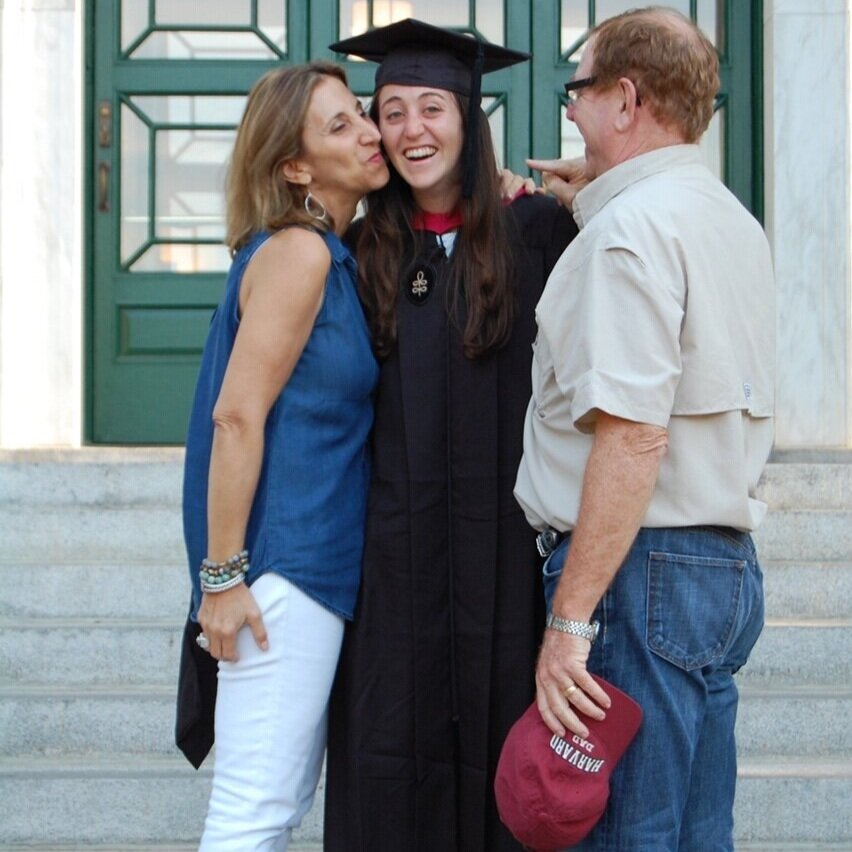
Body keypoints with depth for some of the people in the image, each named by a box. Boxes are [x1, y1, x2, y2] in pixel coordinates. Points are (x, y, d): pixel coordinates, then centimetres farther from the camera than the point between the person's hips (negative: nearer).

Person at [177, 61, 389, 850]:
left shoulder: (331, 255, 14)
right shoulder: (297, 252, -13)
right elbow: (236, 416, -18)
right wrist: (222, 574, -20)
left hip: (318, 562, 9)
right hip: (285, 562, -9)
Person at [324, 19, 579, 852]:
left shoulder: (535, 233, 1)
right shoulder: (365, 252, 8)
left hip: (505, 541, -2)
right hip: (396, 548, 2)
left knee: (498, 735, 4)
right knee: (393, 745, 4)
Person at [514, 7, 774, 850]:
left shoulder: (631, 228, -14)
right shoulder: (733, 222, 15)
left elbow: (635, 434, -22)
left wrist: (570, 617, -22)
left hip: (640, 570, -10)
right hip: (726, 565, 10)